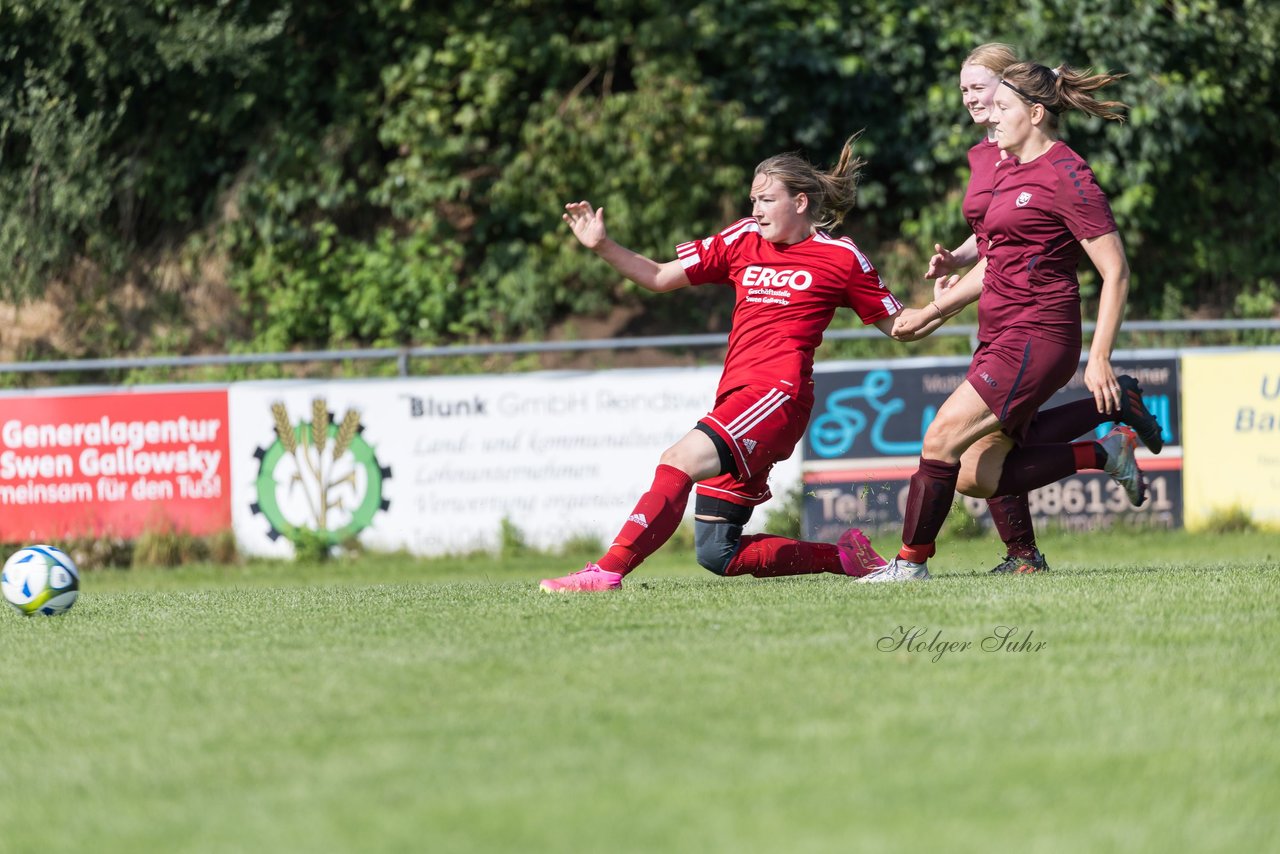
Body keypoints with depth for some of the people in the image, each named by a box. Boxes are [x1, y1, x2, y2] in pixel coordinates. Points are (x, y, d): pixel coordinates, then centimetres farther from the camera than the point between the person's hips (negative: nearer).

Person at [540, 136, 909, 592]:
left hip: (778, 393, -7)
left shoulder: (841, 257, 5)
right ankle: (845, 555, 18)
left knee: (680, 460, -30)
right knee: (716, 553, 5)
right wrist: (603, 246, 7)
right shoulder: (744, 239, 18)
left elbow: (897, 325, 10)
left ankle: (607, 571, -37)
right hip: (735, 396, 7)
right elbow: (661, 277, 20)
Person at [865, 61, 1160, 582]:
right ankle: (1105, 453, 16)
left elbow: (1115, 271, -13)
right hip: (1000, 338, 10)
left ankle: (912, 562, -3)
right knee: (976, 478, 4)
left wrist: (1099, 359, -17)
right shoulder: (1008, 169, 16)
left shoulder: (1066, 177, -12)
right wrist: (932, 313, 22)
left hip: (1037, 339, -10)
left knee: (941, 440, -15)